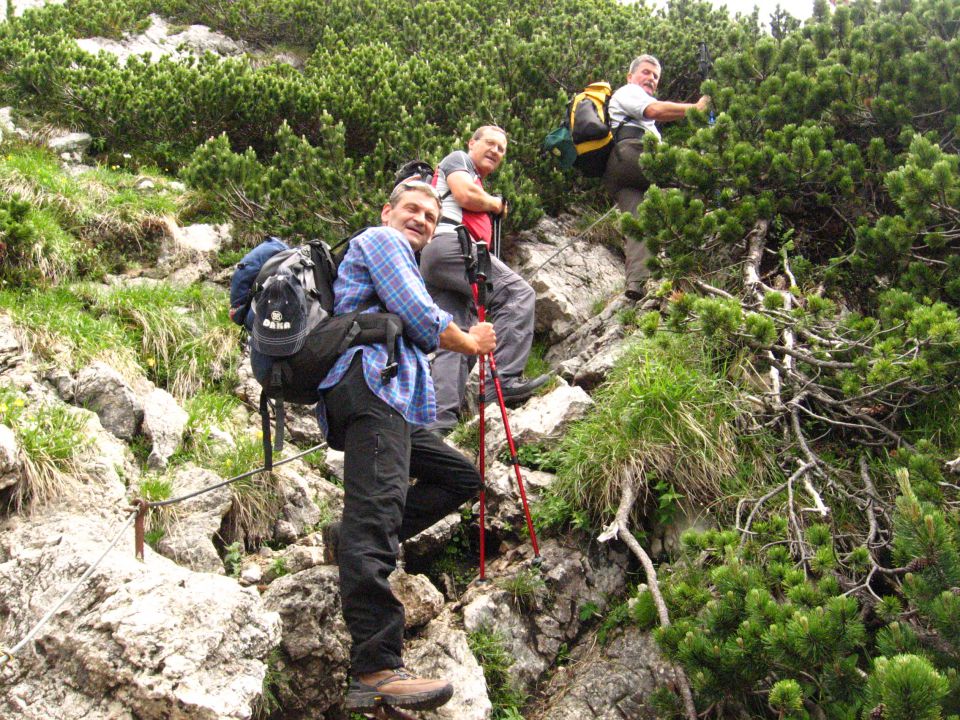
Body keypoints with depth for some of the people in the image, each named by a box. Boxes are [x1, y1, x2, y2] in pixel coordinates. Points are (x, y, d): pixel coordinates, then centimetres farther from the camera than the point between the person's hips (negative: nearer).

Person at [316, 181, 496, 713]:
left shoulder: (399, 257, 39)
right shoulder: (380, 240, 9)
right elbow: (421, 319, -2)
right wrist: (470, 343, 14)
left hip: (389, 399, 11)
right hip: (369, 382, -11)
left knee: (461, 476, 13)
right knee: (377, 514, -23)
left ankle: (352, 538, -3)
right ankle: (375, 674, -35)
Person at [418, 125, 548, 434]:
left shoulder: (480, 186, 40)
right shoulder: (458, 159, 14)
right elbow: (465, 194, -5)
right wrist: (497, 204, 12)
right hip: (447, 242, -10)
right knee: (518, 293, -20)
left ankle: (439, 420, -13)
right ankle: (505, 378, -32)